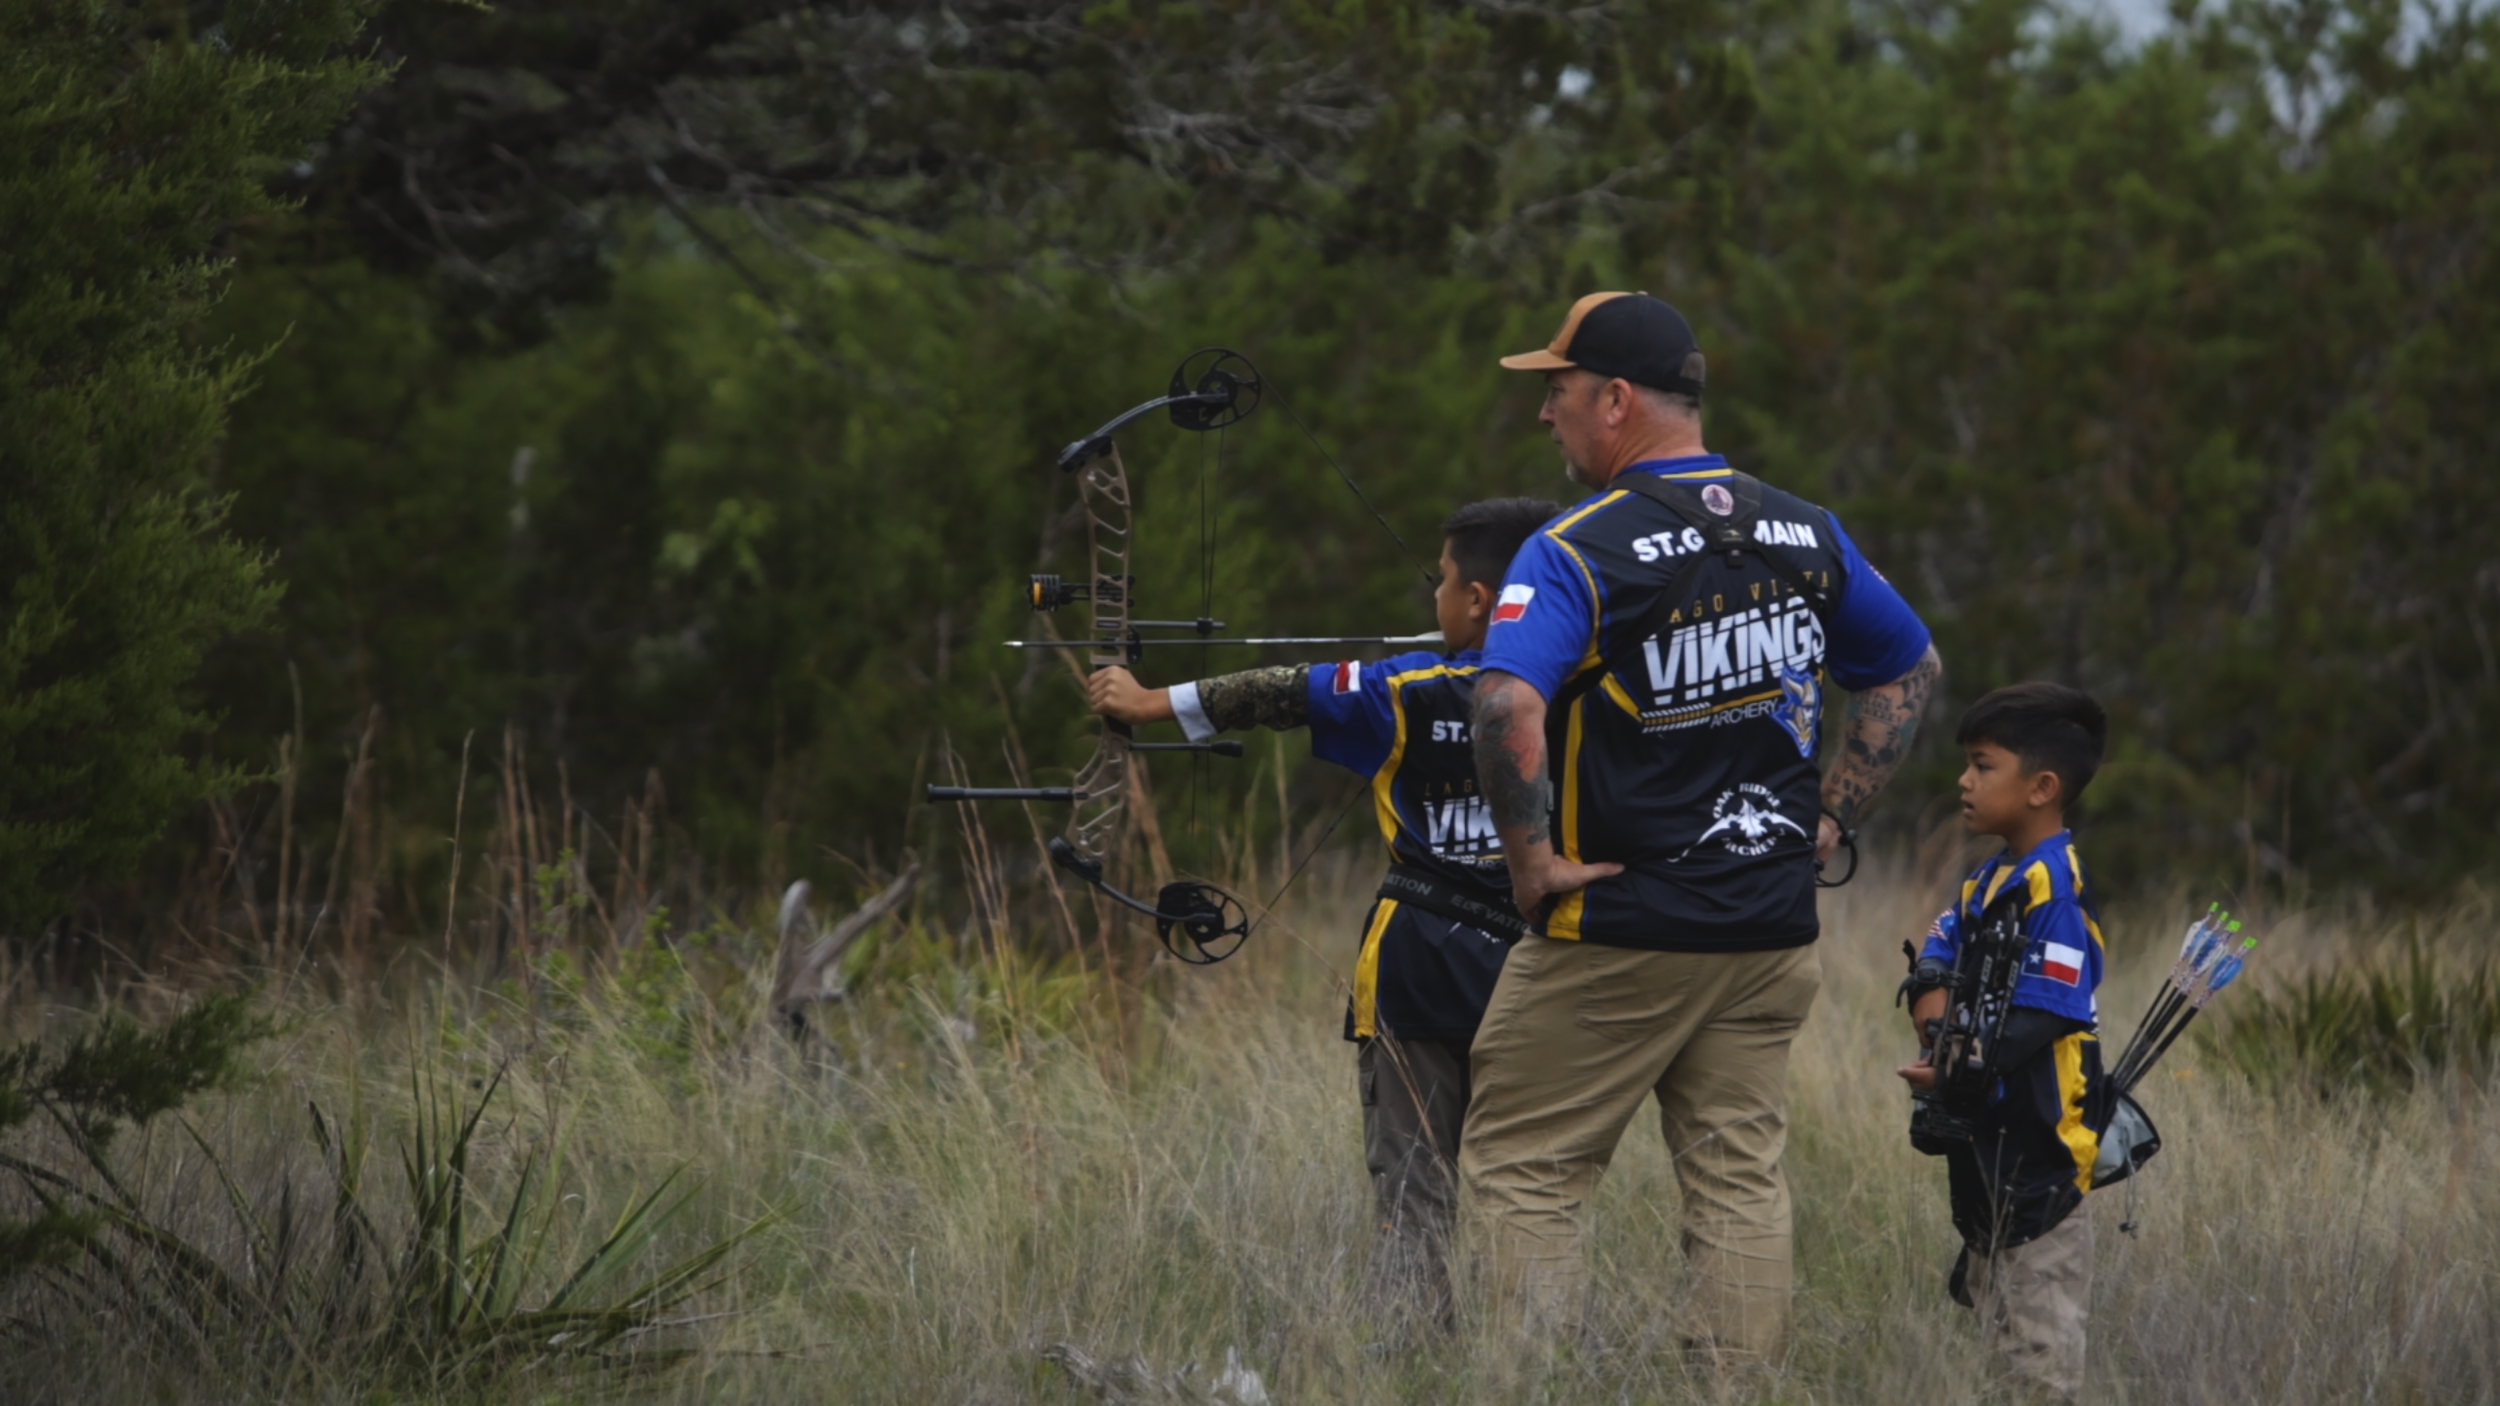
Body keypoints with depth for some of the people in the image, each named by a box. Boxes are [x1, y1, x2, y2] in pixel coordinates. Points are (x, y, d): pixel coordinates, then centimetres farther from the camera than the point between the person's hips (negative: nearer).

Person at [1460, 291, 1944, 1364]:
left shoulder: (1577, 551, -14)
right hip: (1771, 931, 6)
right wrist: (1828, 820, 17)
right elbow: (1910, 673, 19)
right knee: (1740, 1181, 10)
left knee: (1523, 1174, 2)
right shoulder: (1805, 534, 7)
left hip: (1617, 934, -6)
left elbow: (1506, 707, -29)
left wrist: (1529, 858, -17)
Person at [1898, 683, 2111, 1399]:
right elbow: (1937, 956, 12)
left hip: (2036, 1140, -10)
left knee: (2039, 1346, -8)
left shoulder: (2054, 891, -16)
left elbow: (2043, 1016, -21)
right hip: (1987, 1138, 10)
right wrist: (1936, 1014, -9)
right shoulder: (1989, 879, 14)